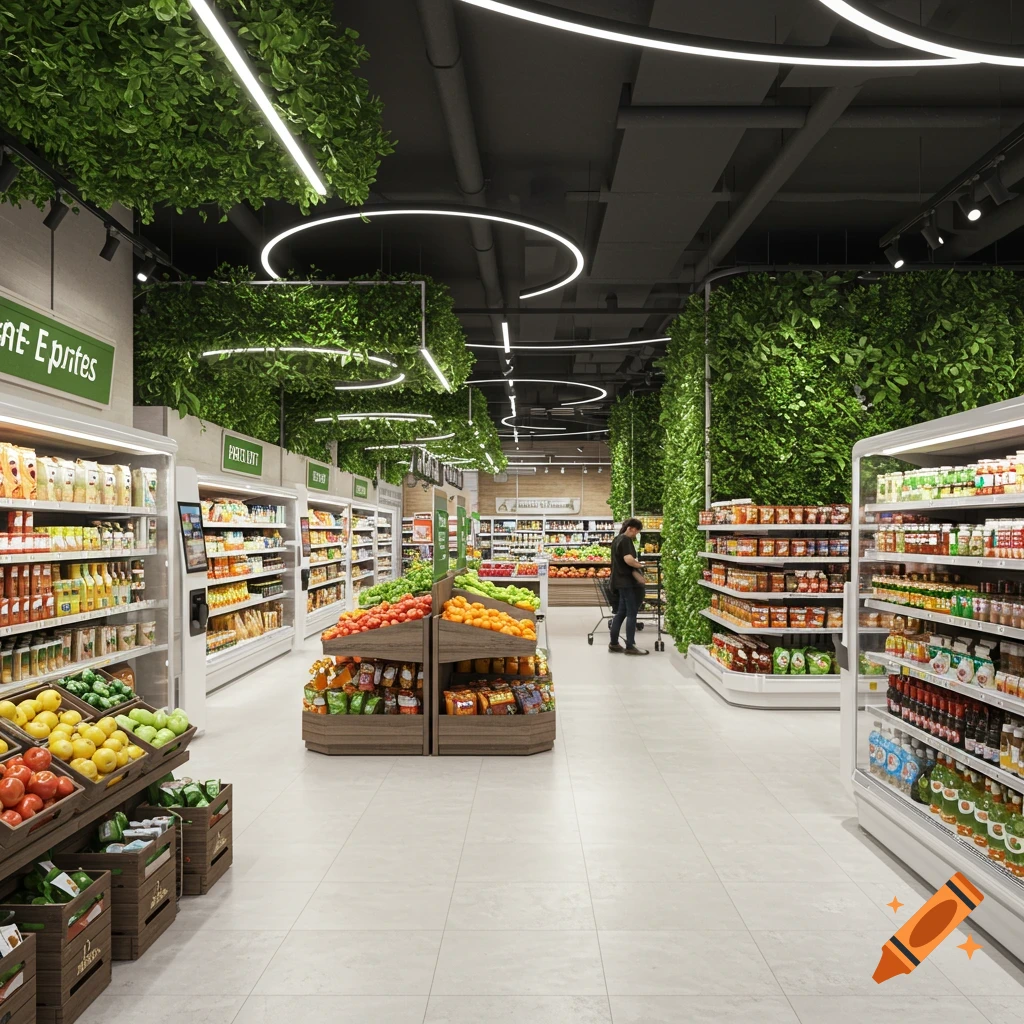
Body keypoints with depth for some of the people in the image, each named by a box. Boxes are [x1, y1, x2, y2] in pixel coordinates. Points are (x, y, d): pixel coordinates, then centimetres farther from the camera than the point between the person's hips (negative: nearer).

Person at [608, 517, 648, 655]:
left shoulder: (617, 539, 15)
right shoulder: (626, 540, -15)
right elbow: (628, 559, -29)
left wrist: (634, 571, 3)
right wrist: (639, 566, -12)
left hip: (619, 581, 10)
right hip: (627, 582, -10)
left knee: (621, 612, 13)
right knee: (631, 613, -4)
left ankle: (613, 644, 15)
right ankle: (630, 646, -1)